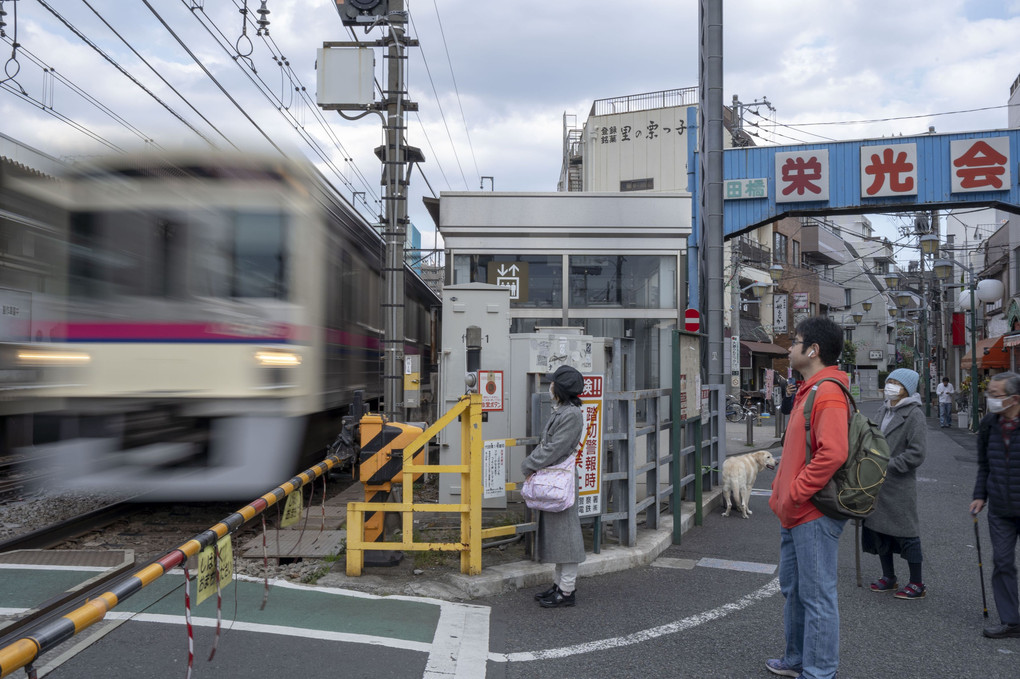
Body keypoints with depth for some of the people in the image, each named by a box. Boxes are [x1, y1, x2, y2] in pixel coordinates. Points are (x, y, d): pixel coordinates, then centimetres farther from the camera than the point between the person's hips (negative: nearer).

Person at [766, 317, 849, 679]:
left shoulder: (828, 394, -18)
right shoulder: (807, 391, 15)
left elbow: (832, 453, -28)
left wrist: (794, 496, -20)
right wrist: (782, 496, 16)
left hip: (813, 514, -11)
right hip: (795, 514, 11)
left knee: (817, 595, -1)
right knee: (793, 588, 20)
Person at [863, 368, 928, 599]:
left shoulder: (914, 415, -12)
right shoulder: (883, 410, 11)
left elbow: (916, 454, -16)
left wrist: (888, 465, -19)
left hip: (900, 485, -8)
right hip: (879, 482, 8)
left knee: (906, 533, 0)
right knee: (879, 528, 13)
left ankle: (917, 584, 12)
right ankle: (888, 577, 27)